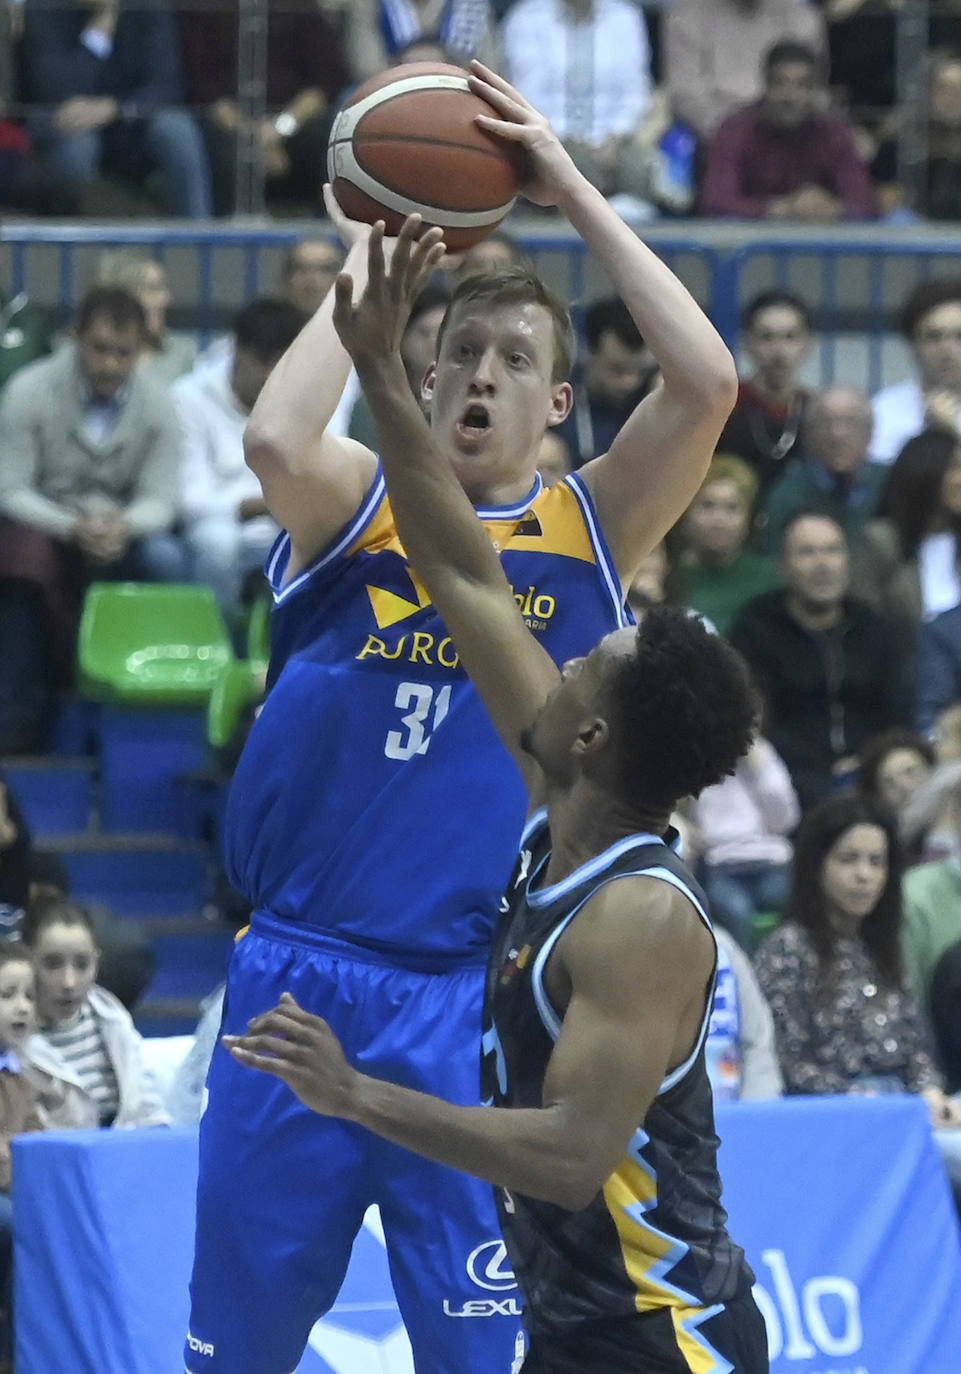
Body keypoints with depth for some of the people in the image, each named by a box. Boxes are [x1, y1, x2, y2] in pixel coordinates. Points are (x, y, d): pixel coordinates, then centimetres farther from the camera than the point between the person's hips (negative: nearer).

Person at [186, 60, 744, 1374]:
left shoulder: (594, 526, 5)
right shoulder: (359, 504, 3)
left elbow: (707, 382, -11)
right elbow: (275, 441, -21)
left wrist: (575, 194, -8)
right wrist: (368, 263, -10)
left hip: (474, 1004, 0)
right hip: (300, 975, 0)